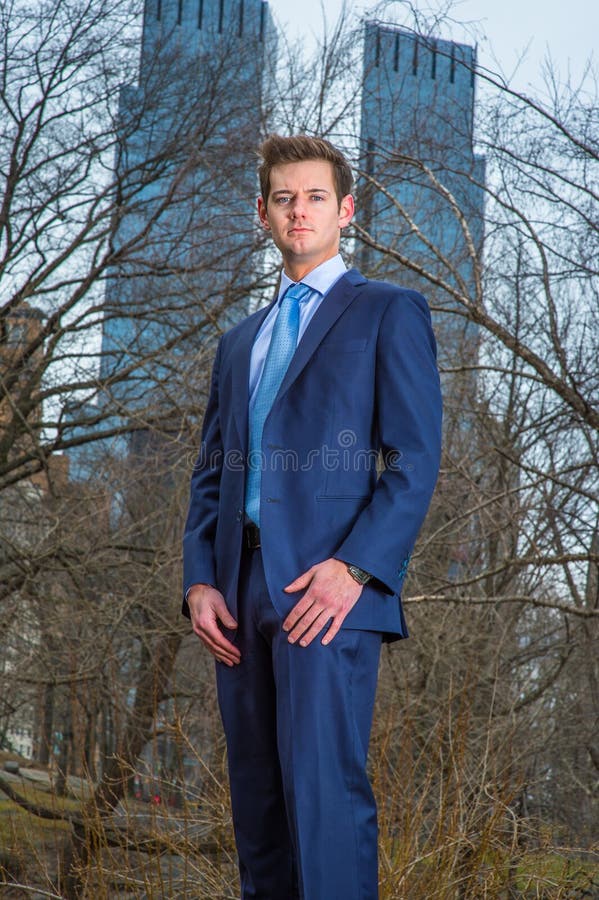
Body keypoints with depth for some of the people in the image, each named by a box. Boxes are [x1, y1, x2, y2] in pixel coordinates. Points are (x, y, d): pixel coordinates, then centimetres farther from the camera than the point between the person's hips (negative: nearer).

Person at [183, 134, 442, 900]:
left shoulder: (389, 313, 6)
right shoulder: (240, 341, 25)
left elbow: (415, 460, -4)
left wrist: (355, 567, -16)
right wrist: (200, 580, 5)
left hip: (326, 588, -6)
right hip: (240, 594, 6)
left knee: (324, 787, -15)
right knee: (257, 798, 6)